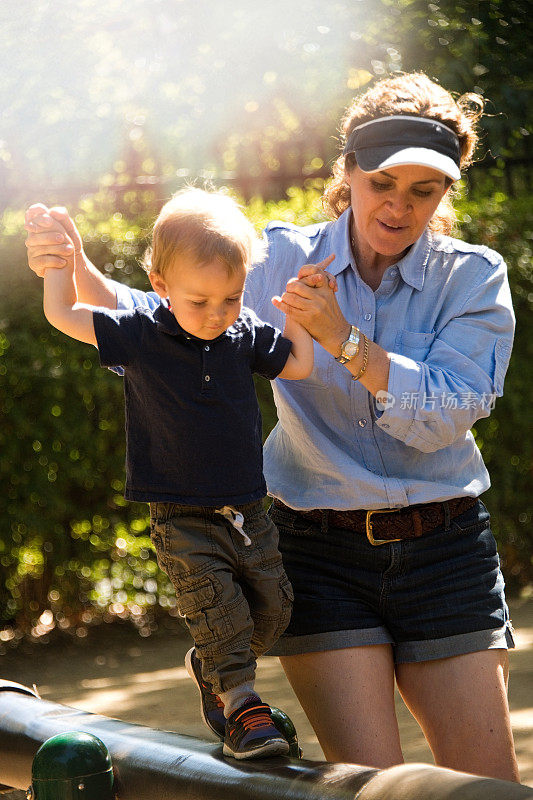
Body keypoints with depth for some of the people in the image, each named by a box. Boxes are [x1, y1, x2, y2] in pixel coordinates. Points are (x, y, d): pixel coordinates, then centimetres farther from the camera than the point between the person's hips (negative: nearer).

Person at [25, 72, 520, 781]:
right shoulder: (285, 262, -1)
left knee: (488, 782, 1)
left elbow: (444, 415, -13)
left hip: (443, 545, 1)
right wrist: (75, 268, -22)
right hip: (322, 550, -1)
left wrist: (342, 336, -22)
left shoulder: (474, 277, -2)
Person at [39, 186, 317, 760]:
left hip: (246, 512, 4)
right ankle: (240, 703, 0)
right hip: (182, 521, -4)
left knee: (273, 607, 7)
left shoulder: (245, 334, 0)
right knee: (217, 610, -14)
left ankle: (211, 668, 30)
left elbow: (300, 364, 12)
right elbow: (62, 315, -3)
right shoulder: (139, 335, -9)